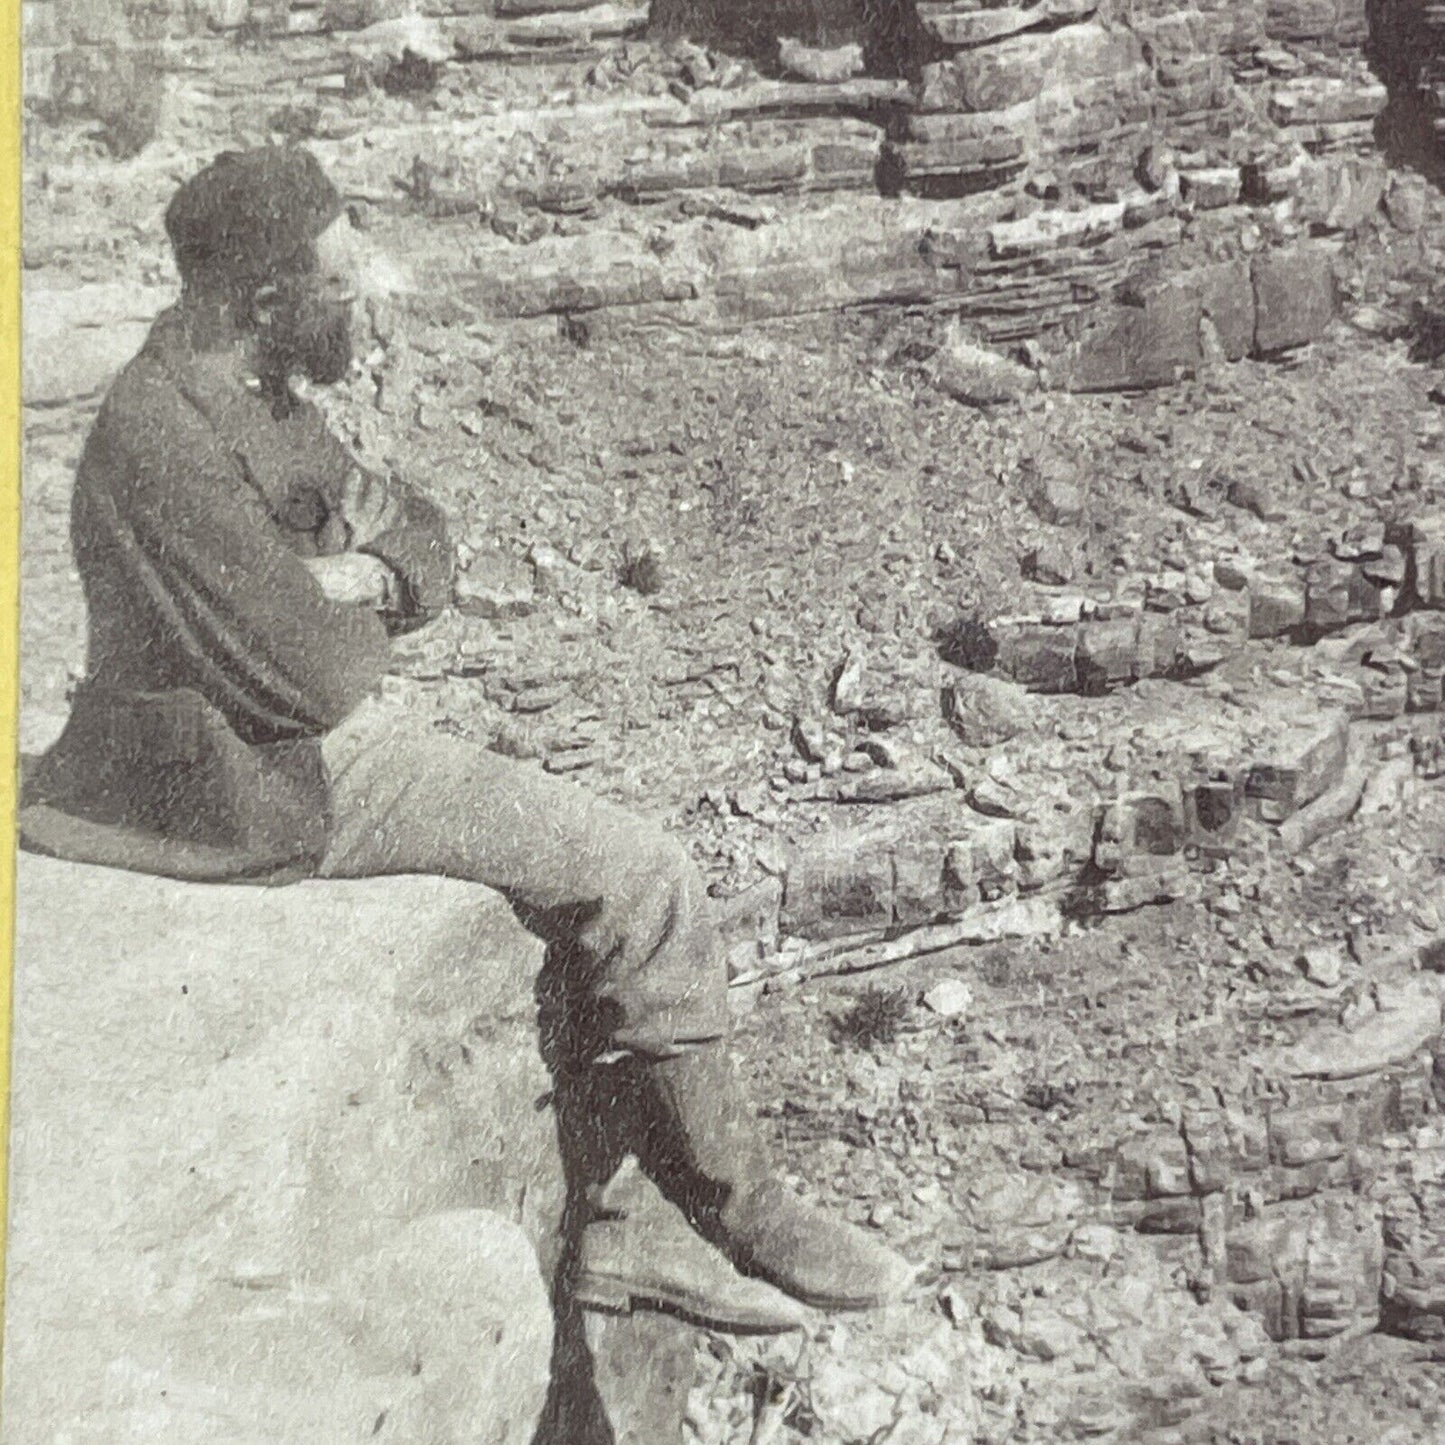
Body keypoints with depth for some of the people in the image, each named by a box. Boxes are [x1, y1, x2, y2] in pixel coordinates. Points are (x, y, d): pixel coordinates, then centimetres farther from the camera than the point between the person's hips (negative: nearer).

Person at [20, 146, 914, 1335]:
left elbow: (427, 550, 13)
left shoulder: (257, 397, 11)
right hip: (276, 787, -10)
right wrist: (360, 589, -3)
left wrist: (357, 577, -10)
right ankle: (737, 1210, 7)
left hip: (326, 743, 10)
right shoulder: (164, 437, -21)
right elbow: (316, 677, -25)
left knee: (597, 881, 8)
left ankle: (595, 1222, 13)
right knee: (644, 886, -11)